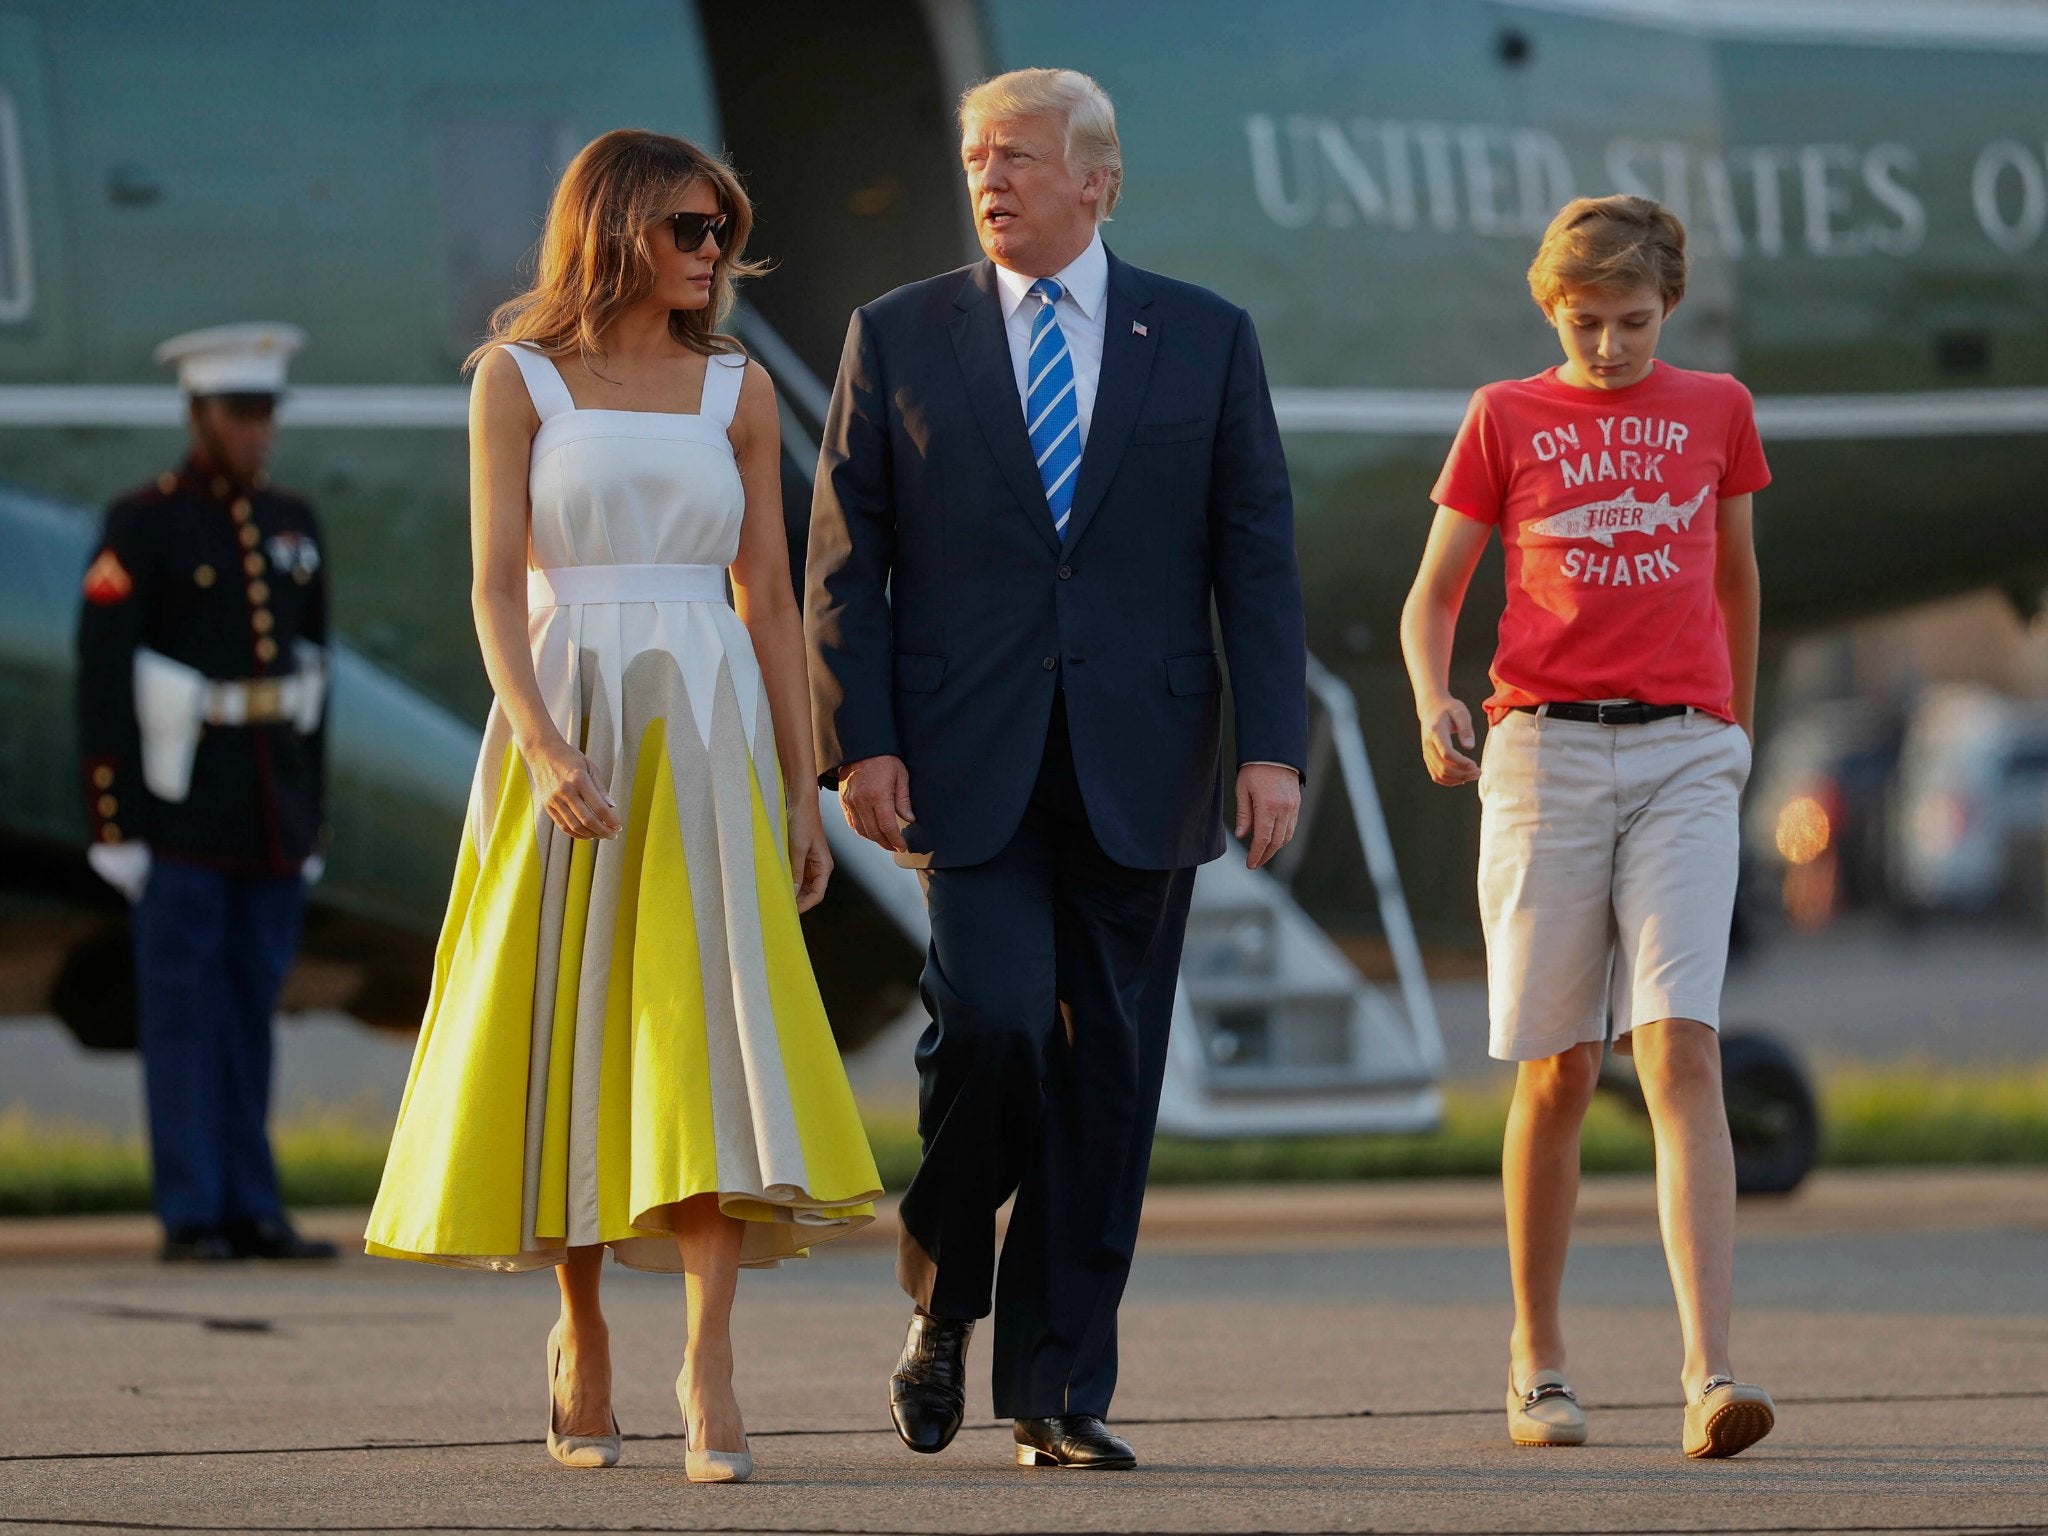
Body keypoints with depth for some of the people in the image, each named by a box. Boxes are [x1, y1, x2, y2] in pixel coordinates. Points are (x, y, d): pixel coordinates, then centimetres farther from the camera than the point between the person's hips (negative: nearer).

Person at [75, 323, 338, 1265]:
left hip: (272, 813, 6)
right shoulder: (140, 527, -8)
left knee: (249, 1009, 7)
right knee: (185, 1009, -4)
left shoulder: (292, 526, 11)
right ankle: (192, 1215, -1)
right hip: (179, 803, -6)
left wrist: (312, 820, 12)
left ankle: (251, 1212, 10)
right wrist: (112, 828, -14)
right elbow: (102, 682, -10)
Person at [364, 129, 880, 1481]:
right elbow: (496, 584, -5)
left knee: (709, 1029, -13)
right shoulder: (518, 381, 3)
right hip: (562, 721, -1)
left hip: (703, 733, 1)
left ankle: (710, 1371, -18)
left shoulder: (737, 391, 10)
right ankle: (582, 1330, 24)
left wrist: (802, 794, 6)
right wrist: (541, 746, -19)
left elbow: (770, 599, 10)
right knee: (563, 1034, 4)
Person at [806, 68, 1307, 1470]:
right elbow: (846, 562, 6)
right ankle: (943, 1303, 7)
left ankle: (1060, 1390, 9)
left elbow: (1259, 555, 5)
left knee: (1108, 1082, 2)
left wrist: (1273, 747, -5)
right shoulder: (900, 338, 6)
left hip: (1140, 765, 1)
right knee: (994, 1020, -17)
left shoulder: (1206, 341, 8)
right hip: (969, 765, -1)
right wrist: (858, 745, -5)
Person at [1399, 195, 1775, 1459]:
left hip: (1684, 752, 0)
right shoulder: (1505, 419, 8)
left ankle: (1712, 1374, -22)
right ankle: (1540, 1367, 16)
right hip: (1544, 748, 0)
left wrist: (1739, 727, 32)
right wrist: (1434, 703, -10)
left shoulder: (1715, 410, 12)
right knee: (1558, 1070, 2)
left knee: (1681, 1048, -14)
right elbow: (1433, 595, 9)